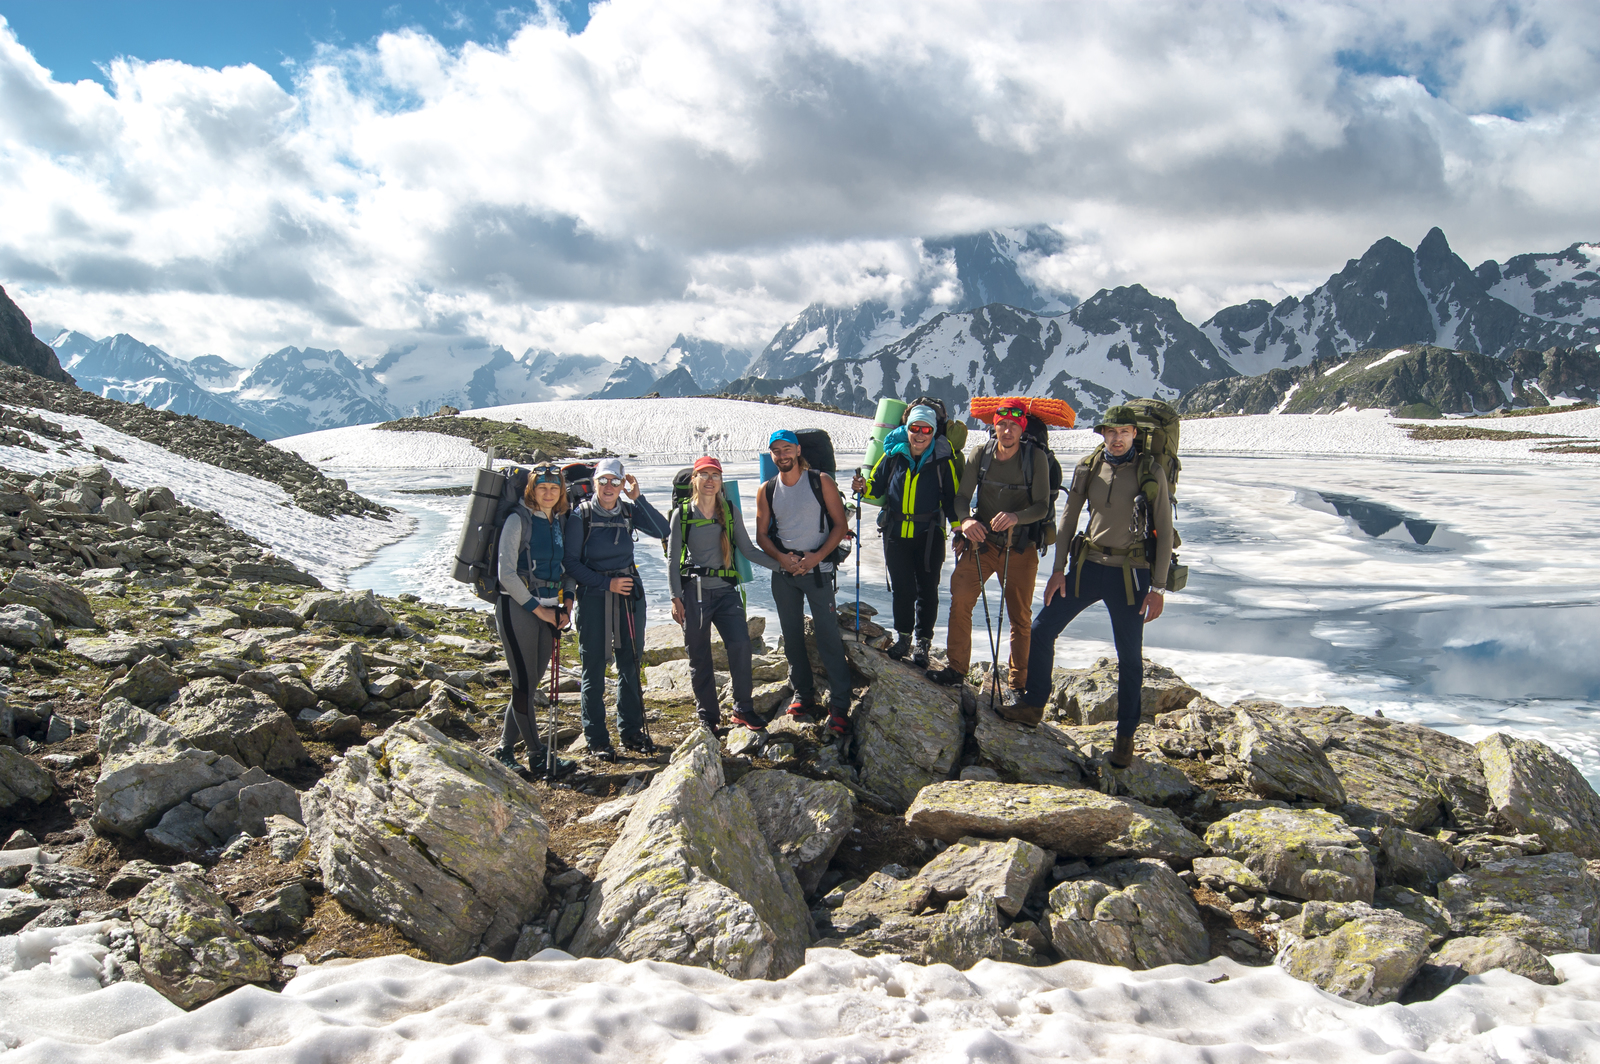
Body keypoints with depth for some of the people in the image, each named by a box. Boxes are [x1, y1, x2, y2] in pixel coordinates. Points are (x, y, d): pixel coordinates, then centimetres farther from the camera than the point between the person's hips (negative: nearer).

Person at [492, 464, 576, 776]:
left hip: (548, 610, 6)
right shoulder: (518, 520, -7)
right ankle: (538, 757, 1)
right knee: (524, 683, -6)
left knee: (530, 682, 10)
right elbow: (506, 573, -12)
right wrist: (537, 608, -12)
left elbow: (567, 568, 19)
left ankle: (505, 749, 22)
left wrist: (566, 606, 5)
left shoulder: (560, 522, 11)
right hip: (517, 607, -6)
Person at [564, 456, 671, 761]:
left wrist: (638, 498, -15)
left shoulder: (629, 511, 3)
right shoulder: (581, 515, -5)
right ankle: (596, 738, 12)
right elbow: (572, 563, -6)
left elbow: (662, 531, -10)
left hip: (629, 592, 3)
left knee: (630, 664, 9)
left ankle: (631, 730, 22)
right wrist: (607, 583, -14)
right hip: (593, 596, -3)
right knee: (595, 667, 1)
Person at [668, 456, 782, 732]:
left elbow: (748, 550, 9)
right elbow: (673, 559, 3)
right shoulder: (682, 514, 2)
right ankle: (708, 715, 17)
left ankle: (743, 709, 0)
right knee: (699, 656, 3)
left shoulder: (730, 512, 7)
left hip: (726, 590, 1)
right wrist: (676, 598, -4)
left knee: (740, 644, -14)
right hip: (693, 592, -1)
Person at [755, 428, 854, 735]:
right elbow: (762, 535, 10)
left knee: (828, 636, -8)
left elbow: (840, 525, -2)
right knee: (792, 637, 8)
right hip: (783, 573, 4)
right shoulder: (767, 491, 7)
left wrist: (817, 555, -14)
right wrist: (781, 557, -9)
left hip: (818, 569, -4)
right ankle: (803, 696, 20)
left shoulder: (821, 481, -2)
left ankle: (839, 706, -5)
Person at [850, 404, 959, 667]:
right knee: (901, 588, 9)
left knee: (927, 590, 4)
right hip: (896, 534, 2)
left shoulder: (942, 460, -5)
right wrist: (863, 487, -12)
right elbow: (877, 486, 10)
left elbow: (952, 498, 2)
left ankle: (923, 642, 18)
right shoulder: (893, 455, -1)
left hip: (929, 535, -2)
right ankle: (903, 636, 26)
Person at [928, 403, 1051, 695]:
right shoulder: (980, 454, -5)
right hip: (981, 541, 1)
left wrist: (1015, 517, -33)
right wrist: (965, 520, -26)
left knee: (1020, 616, 6)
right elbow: (962, 496, -5)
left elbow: (1042, 506, -14)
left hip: (1020, 547, -1)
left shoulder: (1036, 458, -10)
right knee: (960, 599, -13)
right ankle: (957, 668, -1)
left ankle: (1019, 681, 19)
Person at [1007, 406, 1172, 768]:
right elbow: (1068, 520, 10)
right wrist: (1058, 569, 4)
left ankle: (1126, 736, 17)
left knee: (1130, 656, 4)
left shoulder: (1151, 473, -6)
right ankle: (1034, 705, 20)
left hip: (1130, 574, -3)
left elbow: (1164, 532, -5)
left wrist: (1157, 588, -9)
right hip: (1087, 566, 4)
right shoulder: (1087, 469, 3)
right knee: (1042, 629, 2)